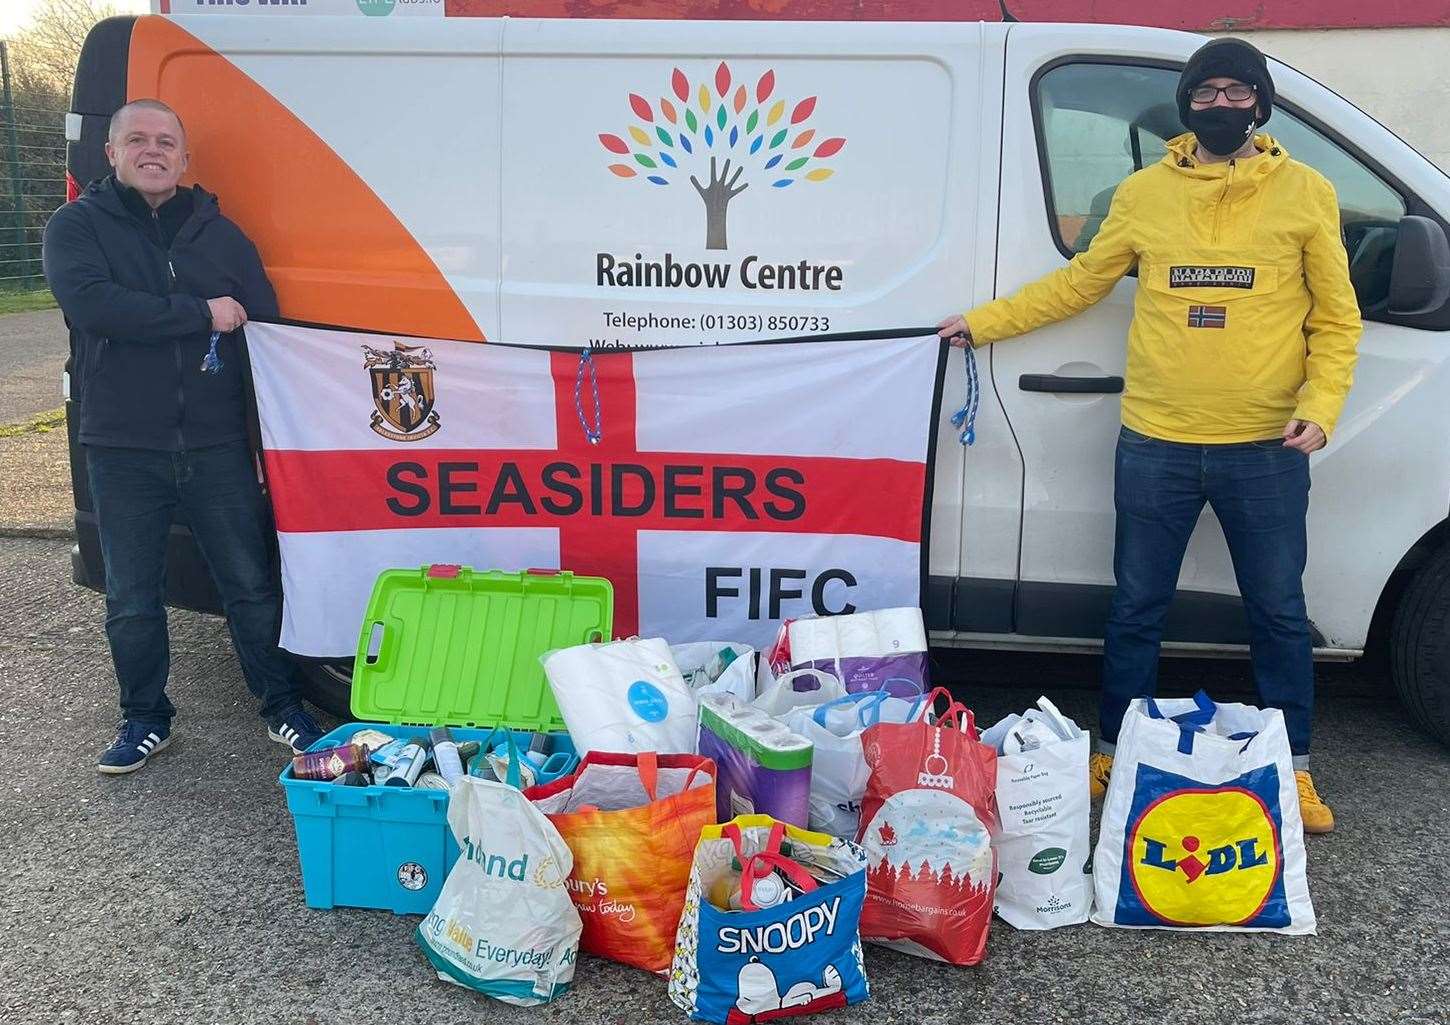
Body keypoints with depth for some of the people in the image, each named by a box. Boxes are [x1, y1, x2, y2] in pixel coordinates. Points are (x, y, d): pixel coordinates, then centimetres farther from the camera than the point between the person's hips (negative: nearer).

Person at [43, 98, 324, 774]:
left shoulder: (218, 232, 10)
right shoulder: (76, 228, 2)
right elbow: (93, 305, -19)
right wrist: (203, 314, -16)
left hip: (217, 447, 1)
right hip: (122, 451, -1)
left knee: (251, 584, 6)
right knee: (131, 599, 9)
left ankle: (282, 706, 21)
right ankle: (145, 719, 25)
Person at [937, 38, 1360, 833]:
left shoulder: (1305, 193, 2)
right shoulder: (1144, 193, 4)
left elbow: (1337, 319, 4)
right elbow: (1078, 283, 14)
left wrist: (1320, 406, -9)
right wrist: (986, 322, 12)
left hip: (1265, 450, 0)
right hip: (1155, 446, 1)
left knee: (1279, 612, 10)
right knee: (1137, 608, 11)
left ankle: (1294, 770, 27)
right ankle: (1114, 754, 28)